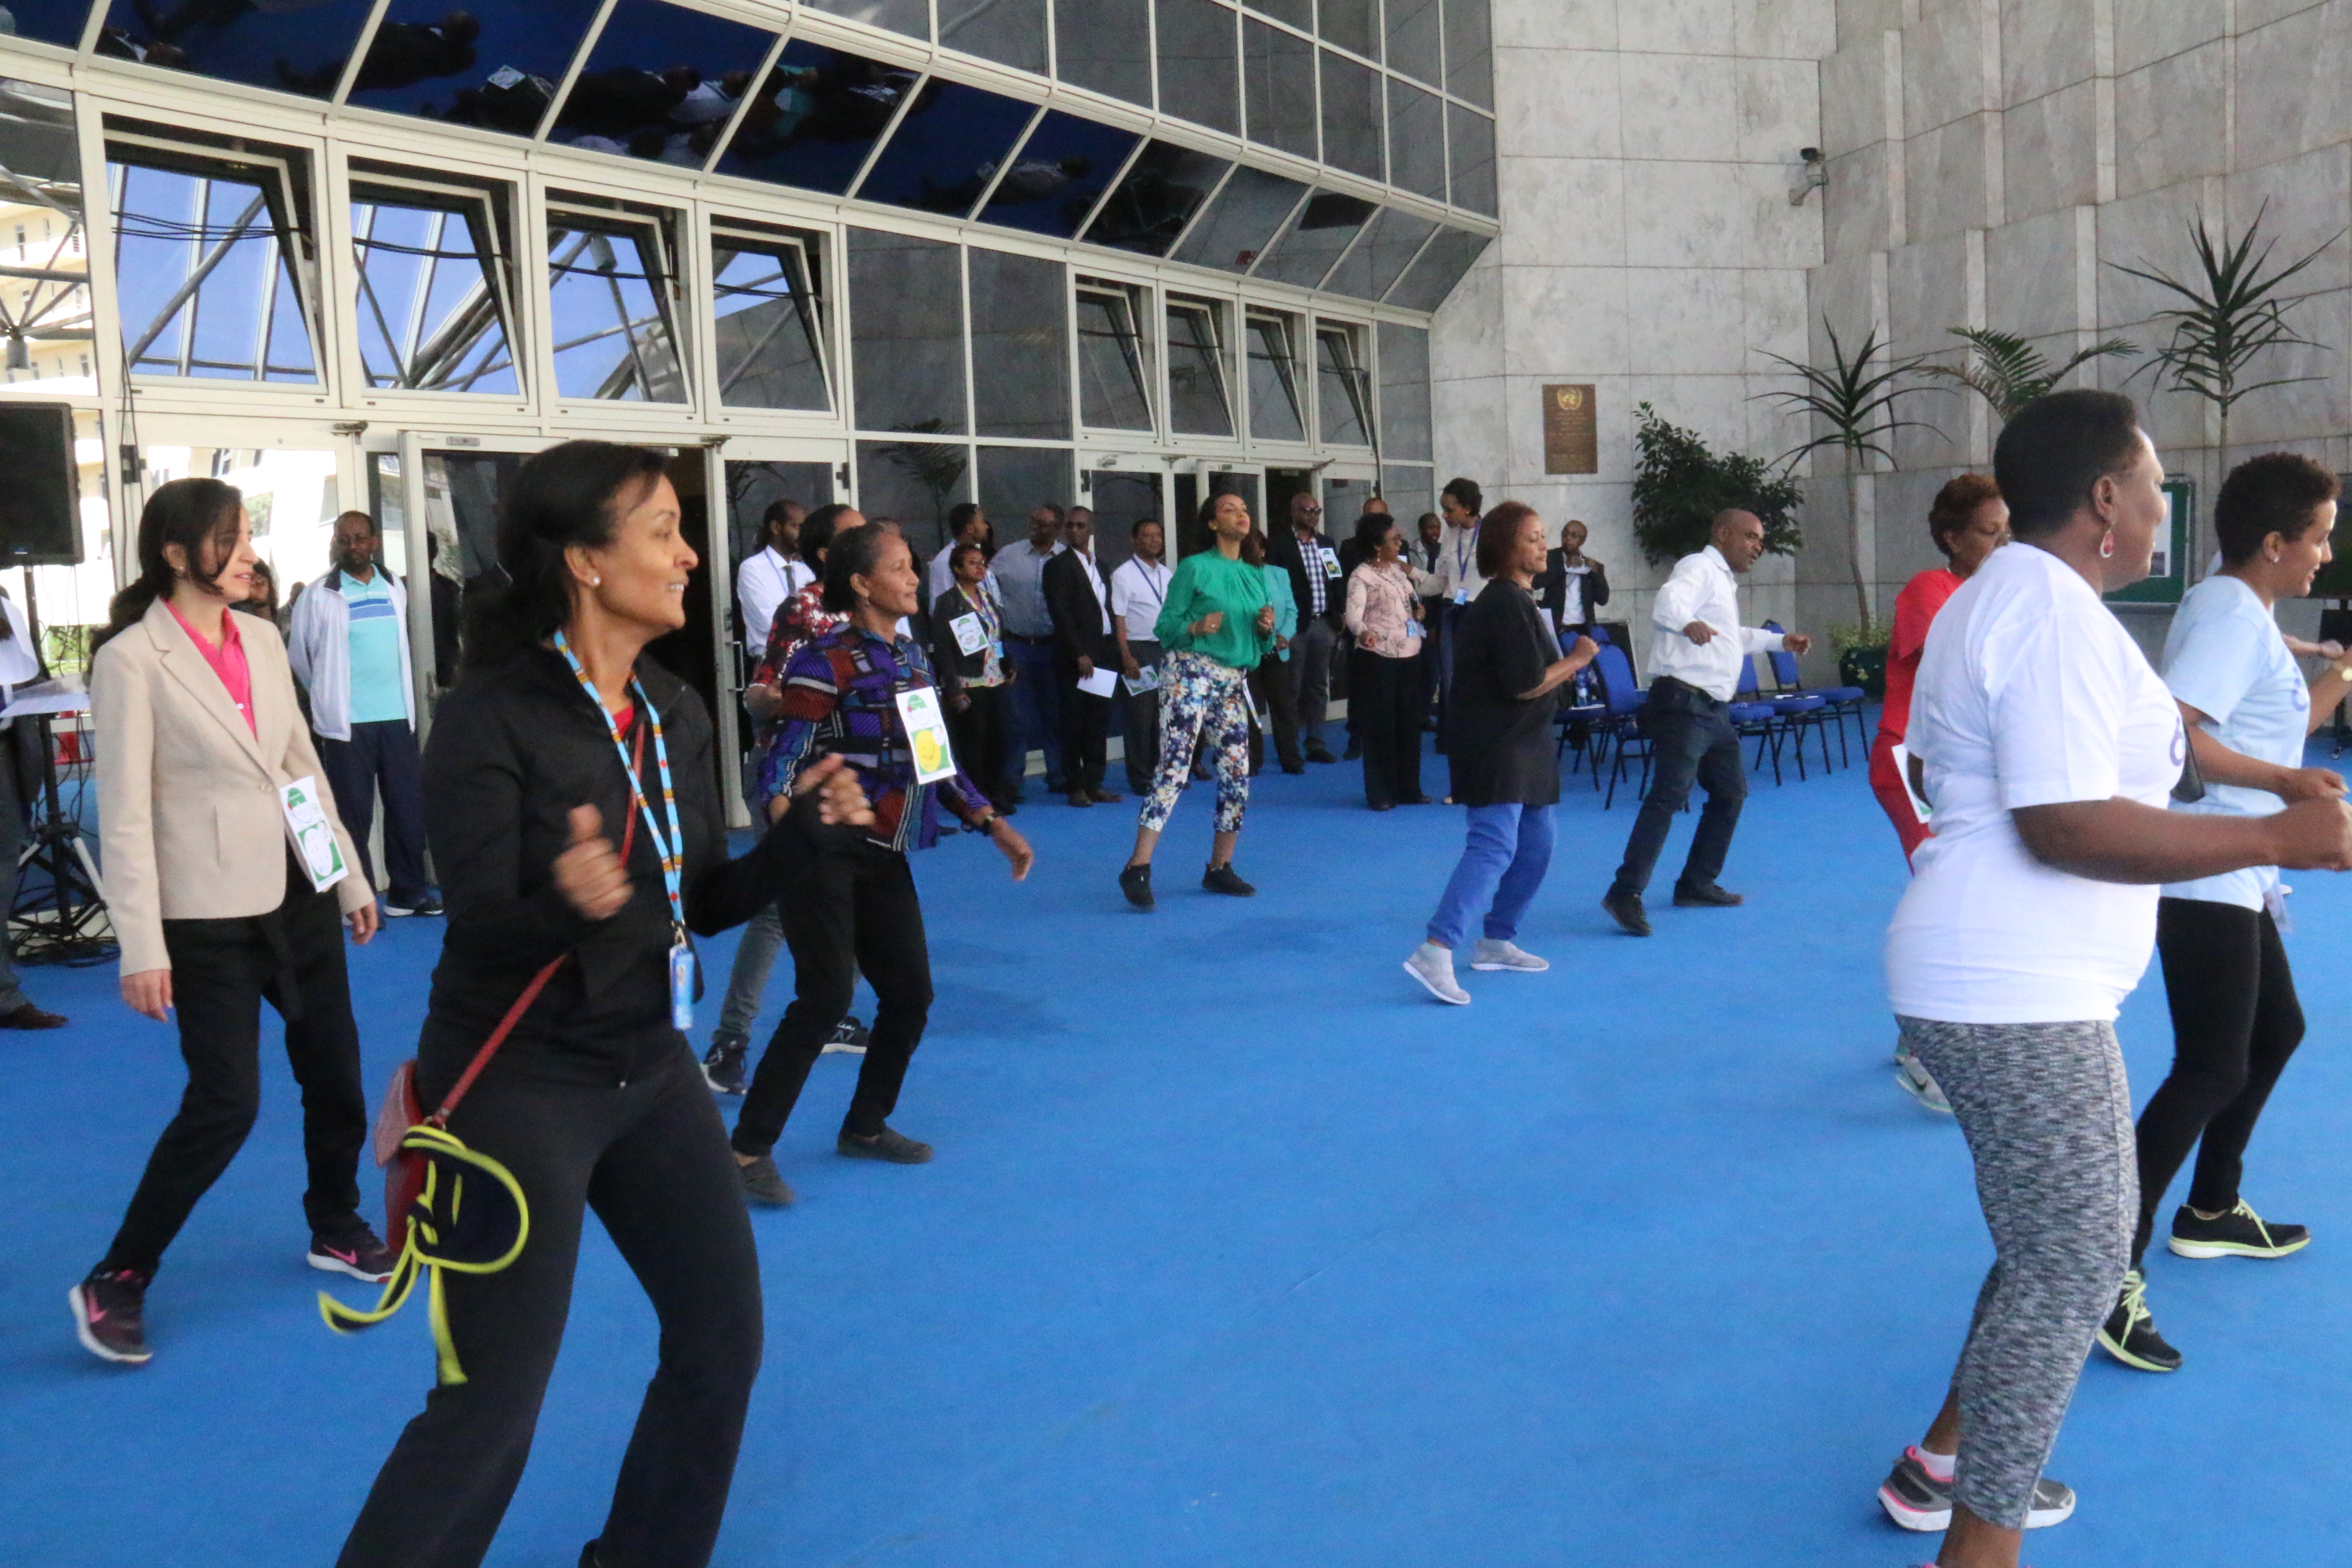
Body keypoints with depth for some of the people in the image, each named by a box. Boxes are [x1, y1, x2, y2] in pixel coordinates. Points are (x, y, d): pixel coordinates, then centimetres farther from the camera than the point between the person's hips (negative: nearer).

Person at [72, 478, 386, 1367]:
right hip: (211, 915, -6)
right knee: (226, 1103, -7)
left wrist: (352, 877, 15)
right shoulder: (132, 659, -11)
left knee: (335, 1072, 13)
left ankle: (336, 1228, 35)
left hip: (300, 894, 6)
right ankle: (116, 1283, 11)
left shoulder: (261, 638, 7)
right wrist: (142, 949, -16)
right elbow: (124, 813, -13)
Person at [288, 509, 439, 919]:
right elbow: (299, 654, 4)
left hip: (398, 716, 4)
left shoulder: (395, 588, 9)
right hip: (346, 723, -4)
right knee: (353, 813, 0)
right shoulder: (320, 595, -4)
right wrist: (328, 697, 11)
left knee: (408, 805, 6)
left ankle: (408, 892, 16)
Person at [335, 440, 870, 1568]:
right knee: (492, 1403, 0)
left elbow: (705, 905, 6)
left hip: (649, 1068, 7)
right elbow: (482, 929, -22)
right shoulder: (493, 717, -18)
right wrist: (565, 904, -43)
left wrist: (802, 827, -9)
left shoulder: (676, 713, 2)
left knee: (723, 1336, 14)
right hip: (519, 1084, -7)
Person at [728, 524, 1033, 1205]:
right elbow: (783, 763, -16)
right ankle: (749, 1149, -2)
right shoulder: (825, 663, -12)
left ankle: (865, 1127, 29)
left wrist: (995, 826, 13)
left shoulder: (913, 657, 11)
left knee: (910, 993, 8)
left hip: (885, 854, 8)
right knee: (826, 997, -13)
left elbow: (937, 760, 18)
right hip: (826, 850, -8)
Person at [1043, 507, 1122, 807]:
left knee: (1100, 722, 8)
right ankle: (1075, 786, 4)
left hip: (1103, 654, 7)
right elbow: (1061, 614, -12)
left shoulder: (1100, 567, 18)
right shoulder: (1058, 566, -4)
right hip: (1075, 657, -6)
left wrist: (1115, 649, 7)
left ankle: (1095, 783, 15)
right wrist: (1080, 654, -18)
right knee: (1075, 722, -2)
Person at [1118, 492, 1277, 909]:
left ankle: (1220, 868, 18)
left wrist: (1266, 628, -2)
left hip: (1234, 682, 6)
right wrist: (1197, 627, -21)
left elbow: (1261, 643, 20)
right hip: (1190, 671, -6)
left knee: (1237, 775, 5)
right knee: (1174, 769, -15)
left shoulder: (1257, 574, 16)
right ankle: (1138, 868, -16)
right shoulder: (1195, 567, -1)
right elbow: (1166, 626, -2)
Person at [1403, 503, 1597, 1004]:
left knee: (1535, 845, 18)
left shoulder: (1516, 599, 18)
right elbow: (1525, 684, -20)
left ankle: (1497, 942, 28)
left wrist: (1567, 664, 12)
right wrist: (1576, 660, -8)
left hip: (1522, 745, 11)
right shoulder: (1506, 603, -17)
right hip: (1497, 748, -11)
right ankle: (1435, 952, -29)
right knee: (1494, 846, -20)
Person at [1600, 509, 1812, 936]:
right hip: (1684, 704, -11)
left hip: (1713, 709, 11)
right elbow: (1665, 605, -30)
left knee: (1731, 793, 17)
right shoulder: (1700, 568, -7)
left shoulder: (1725, 580, 24)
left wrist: (1780, 641, 48)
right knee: (1669, 795, -19)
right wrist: (1689, 623, -51)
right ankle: (1626, 893, -22)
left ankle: (1697, 885, 28)